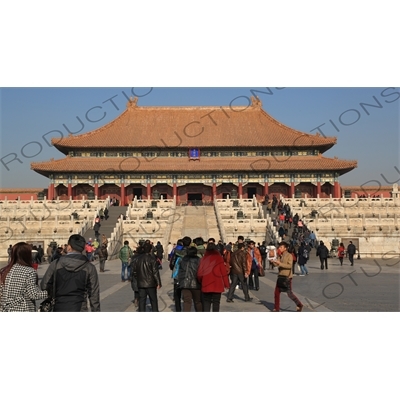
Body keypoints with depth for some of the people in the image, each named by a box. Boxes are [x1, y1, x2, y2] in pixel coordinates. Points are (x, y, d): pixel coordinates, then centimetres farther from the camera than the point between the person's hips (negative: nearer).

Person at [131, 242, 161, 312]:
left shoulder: (138, 259, 6)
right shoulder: (152, 259, -11)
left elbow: (134, 272, 11)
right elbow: (155, 272, -13)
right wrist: (158, 283, -9)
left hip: (140, 284, 4)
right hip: (151, 284, -4)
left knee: (142, 301, 7)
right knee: (153, 300, 8)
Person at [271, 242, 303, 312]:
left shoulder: (289, 255, -10)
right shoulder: (280, 256, 11)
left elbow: (289, 265, -21)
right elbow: (277, 265, 13)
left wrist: (279, 263, -26)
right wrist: (274, 262, -8)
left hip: (287, 277, -7)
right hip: (280, 276, 7)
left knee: (289, 293, -3)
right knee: (276, 292, 7)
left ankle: (299, 305, 14)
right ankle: (276, 308, 16)